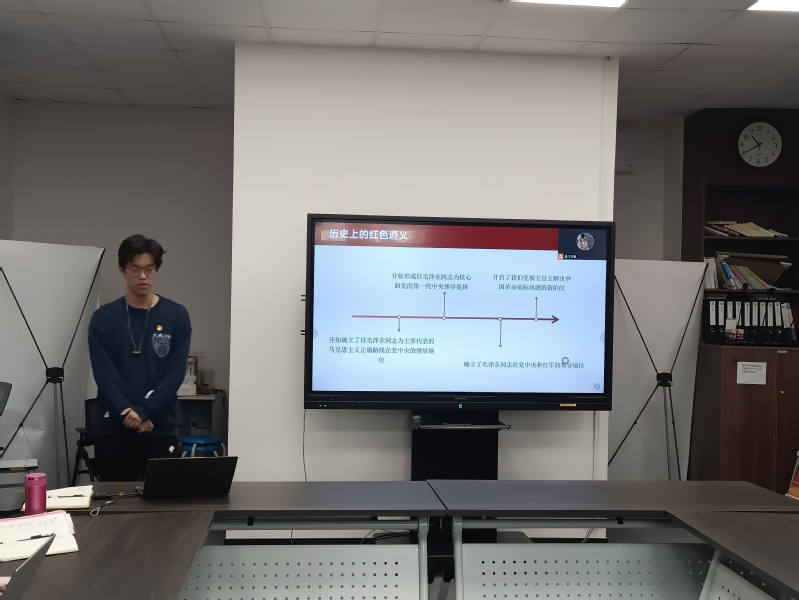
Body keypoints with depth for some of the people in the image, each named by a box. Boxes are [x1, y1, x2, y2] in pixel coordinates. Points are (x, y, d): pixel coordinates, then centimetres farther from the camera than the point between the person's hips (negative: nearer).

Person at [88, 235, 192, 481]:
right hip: (113, 429, 1)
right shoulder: (103, 318, 3)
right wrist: (127, 413, -16)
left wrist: (144, 411, -16)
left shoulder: (177, 316, 1)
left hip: (161, 429, 0)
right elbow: (104, 374, -4)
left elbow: (175, 373, -5)